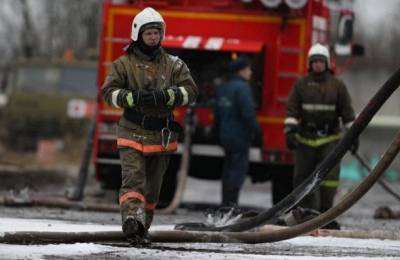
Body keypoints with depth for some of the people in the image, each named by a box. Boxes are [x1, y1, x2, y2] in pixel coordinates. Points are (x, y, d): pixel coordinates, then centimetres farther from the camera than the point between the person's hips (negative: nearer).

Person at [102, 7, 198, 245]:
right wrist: (131, 97, -23)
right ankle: (132, 218, -37)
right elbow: (109, 92, -5)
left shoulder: (173, 64, 6)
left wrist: (166, 96, -20)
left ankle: (141, 228, 22)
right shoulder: (124, 64, 1)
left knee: (152, 187, 11)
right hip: (132, 134, -3)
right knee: (133, 178, -21)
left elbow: (191, 91, -2)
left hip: (162, 136, 3)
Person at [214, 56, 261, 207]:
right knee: (239, 169, -8)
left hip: (226, 136, 9)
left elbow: (217, 114, 19)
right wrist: (256, 129, -11)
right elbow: (247, 113, -21)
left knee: (228, 168, 13)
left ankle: (226, 202, 14)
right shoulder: (242, 88, -14)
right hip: (240, 136, -9)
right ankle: (231, 202, -14)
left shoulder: (223, 88, 14)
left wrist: (219, 132, 25)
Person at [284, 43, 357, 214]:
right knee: (303, 177, 4)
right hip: (305, 139, 1)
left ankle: (324, 211, -11)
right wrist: (290, 131, -13)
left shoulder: (337, 86, 5)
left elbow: (347, 112, 6)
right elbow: (292, 110, -2)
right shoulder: (301, 85, 4)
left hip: (329, 140, -1)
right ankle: (305, 212, 14)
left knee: (329, 174, -13)